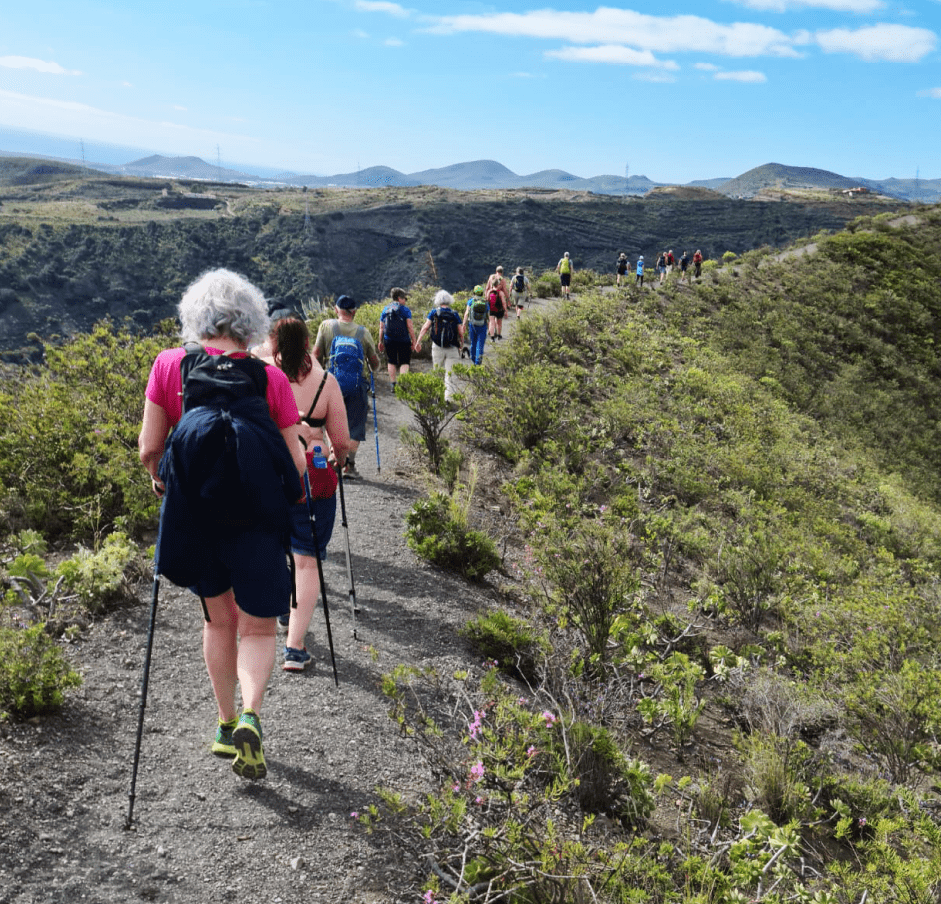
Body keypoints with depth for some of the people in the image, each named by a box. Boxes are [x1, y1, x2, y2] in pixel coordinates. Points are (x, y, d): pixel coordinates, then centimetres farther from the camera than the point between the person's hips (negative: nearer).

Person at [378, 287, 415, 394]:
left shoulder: (385, 309, 8)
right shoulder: (405, 310, -5)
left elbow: (381, 327, 8)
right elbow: (410, 327, -10)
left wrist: (380, 341, 13)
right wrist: (413, 340, -4)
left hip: (389, 340, 4)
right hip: (403, 341, -3)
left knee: (392, 362, 16)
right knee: (405, 362, 4)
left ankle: (393, 384, 15)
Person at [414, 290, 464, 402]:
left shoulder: (434, 312, -2)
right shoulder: (455, 314, -1)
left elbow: (425, 327, -6)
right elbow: (461, 333, -2)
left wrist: (418, 341, -3)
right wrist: (461, 343, 15)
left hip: (437, 347, 1)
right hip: (452, 348, -1)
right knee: (450, 373, 1)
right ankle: (449, 396, -9)